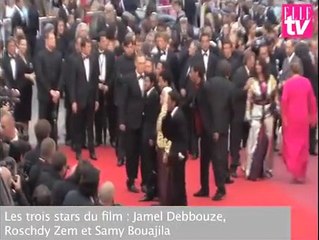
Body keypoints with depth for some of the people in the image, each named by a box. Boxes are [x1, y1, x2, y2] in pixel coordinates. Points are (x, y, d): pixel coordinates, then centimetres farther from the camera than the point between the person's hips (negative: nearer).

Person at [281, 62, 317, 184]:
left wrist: (283, 116, -8)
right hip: (303, 117, 2)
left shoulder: (288, 82, -8)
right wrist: (313, 115, 11)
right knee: (302, 144, 12)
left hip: (290, 117, -2)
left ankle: (293, 168, -13)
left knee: (290, 142, 7)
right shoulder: (306, 81, -2)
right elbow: (312, 99, 2)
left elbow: (284, 100, -14)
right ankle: (301, 173, 17)